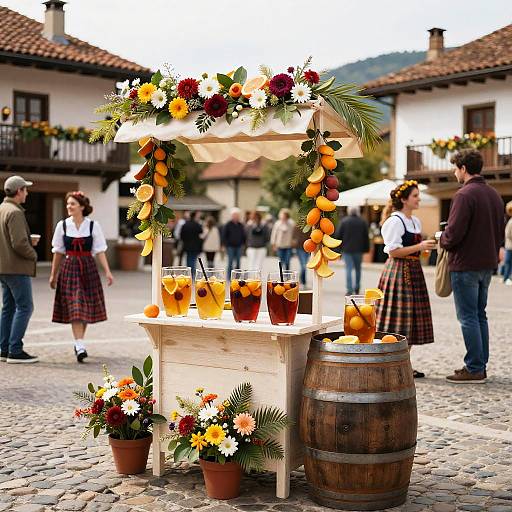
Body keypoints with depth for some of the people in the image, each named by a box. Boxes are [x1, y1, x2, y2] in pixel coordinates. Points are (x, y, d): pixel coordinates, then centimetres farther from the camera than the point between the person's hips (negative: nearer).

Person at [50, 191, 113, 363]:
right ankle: (80, 346, -14)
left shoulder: (93, 225, 0)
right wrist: (53, 274, 11)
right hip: (69, 268, -1)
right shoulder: (62, 225, 3)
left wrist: (107, 271, -9)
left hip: (88, 268, 1)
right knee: (74, 307, -9)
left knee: (87, 306, 6)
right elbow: (58, 252, 9)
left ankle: (79, 342, 23)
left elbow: (100, 251, 0)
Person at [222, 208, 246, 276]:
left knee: (238, 263, 6)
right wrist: (226, 244, -8)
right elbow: (224, 235, -2)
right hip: (230, 247, -4)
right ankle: (229, 278, 2)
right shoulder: (227, 225, -1)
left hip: (239, 247, 4)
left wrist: (243, 243, 7)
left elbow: (244, 235, 18)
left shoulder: (241, 225, 11)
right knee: (230, 263, -4)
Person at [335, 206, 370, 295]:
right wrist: (366, 249, 6)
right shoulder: (363, 222, 0)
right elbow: (366, 237, 0)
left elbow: (338, 235, -5)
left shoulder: (344, 221, -4)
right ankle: (357, 287, 20)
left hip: (347, 249, -1)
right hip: (358, 250, 2)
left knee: (348, 269, -1)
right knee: (358, 269, 16)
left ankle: (349, 290, -9)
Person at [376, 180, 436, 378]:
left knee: (411, 318, 9)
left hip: (413, 271, 9)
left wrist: (427, 246, 9)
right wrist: (420, 246, -19)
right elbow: (393, 251, -17)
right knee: (399, 317, -7)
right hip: (398, 271, -9)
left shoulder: (416, 221, 16)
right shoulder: (395, 221, -11)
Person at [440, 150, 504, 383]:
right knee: (480, 315, 15)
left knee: (468, 316, -3)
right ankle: (481, 366, 19)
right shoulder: (494, 194, 12)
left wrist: (442, 241, 0)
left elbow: (453, 233, -20)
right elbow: (500, 231, 16)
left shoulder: (465, 194, -16)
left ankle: (474, 369, 0)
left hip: (465, 265, -8)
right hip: (488, 263, 9)